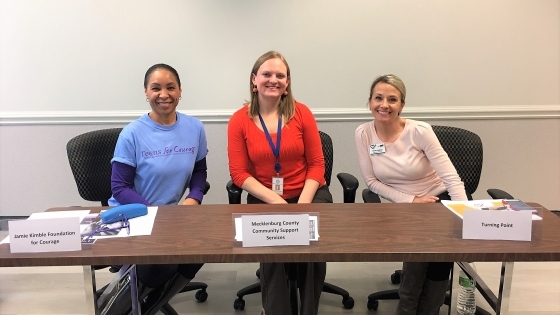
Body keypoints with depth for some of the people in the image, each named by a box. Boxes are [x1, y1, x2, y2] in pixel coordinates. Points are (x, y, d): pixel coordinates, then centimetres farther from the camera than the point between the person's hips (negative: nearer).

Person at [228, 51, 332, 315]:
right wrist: (275, 200, -16)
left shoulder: (301, 113, -1)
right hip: (263, 199, 0)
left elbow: (316, 164, 0)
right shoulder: (239, 120, -2)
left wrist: (303, 202, -14)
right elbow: (239, 173, -4)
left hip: (309, 194, 1)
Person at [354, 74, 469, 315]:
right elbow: (372, 182, -7)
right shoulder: (363, 134, -10)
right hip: (400, 206, 1)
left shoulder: (420, 131, -17)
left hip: (440, 200, -1)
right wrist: (411, 200, -16)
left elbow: (451, 178, -19)